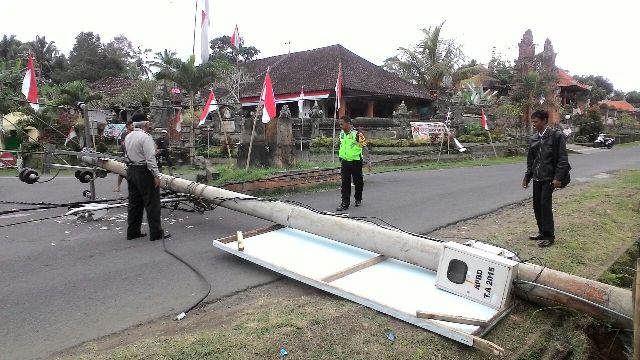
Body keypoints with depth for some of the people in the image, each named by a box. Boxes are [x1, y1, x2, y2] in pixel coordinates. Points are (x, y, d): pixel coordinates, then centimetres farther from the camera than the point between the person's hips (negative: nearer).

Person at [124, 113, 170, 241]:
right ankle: (156, 233, 1)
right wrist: (156, 175, -19)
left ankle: (132, 232, 20)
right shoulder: (145, 137, -16)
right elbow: (150, 158, -21)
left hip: (131, 171, 9)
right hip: (144, 172, -9)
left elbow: (127, 155, 16)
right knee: (152, 203, -3)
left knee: (134, 203, 15)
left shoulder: (128, 137, 11)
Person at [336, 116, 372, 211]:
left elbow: (364, 147, -11)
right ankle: (345, 203, 2)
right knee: (345, 183, 0)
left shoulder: (357, 134, -15)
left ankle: (358, 199, 30)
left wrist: (368, 161, -11)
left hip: (356, 162, -5)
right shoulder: (342, 133, 5)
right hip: (345, 162, 5)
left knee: (358, 182, 10)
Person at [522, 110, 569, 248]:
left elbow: (562, 159, -12)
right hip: (537, 178, 6)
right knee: (537, 206, 9)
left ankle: (549, 236, 4)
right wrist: (527, 177, 15)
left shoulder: (556, 136, -9)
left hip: (549, 178, -6)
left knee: (545, 205, -7)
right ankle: (542, 232, 23)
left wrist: (558, 178, -18)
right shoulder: (534, 139, 10)